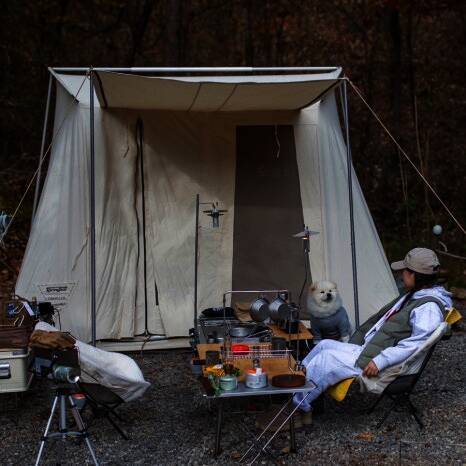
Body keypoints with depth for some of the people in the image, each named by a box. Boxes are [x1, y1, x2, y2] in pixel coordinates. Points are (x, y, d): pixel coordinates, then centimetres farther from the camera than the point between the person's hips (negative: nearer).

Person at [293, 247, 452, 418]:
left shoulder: (428, 308, -19)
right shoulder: (414, 296, 13)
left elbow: (417, 343, -29)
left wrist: (380, 361, -30)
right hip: (368, 349, 10)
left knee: (327, 358, -17)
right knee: (325, 345, 5)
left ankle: (299, 406, -7)